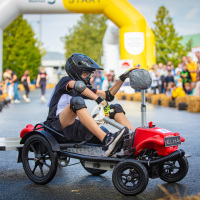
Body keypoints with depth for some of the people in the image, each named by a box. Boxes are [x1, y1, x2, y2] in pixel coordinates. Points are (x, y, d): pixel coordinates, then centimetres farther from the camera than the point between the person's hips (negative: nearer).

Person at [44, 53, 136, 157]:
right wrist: (99, 100, -33)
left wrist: (122, 78, 6)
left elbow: (108, 95, 17)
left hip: (76, 128, 7)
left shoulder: (85, 88, 22)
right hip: (58, 127, -7)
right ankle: (106, 140, -52)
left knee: (116, 108, 0)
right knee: (77, 101, -37)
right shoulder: (65, 81, 0)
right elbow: (77, 85, -24)